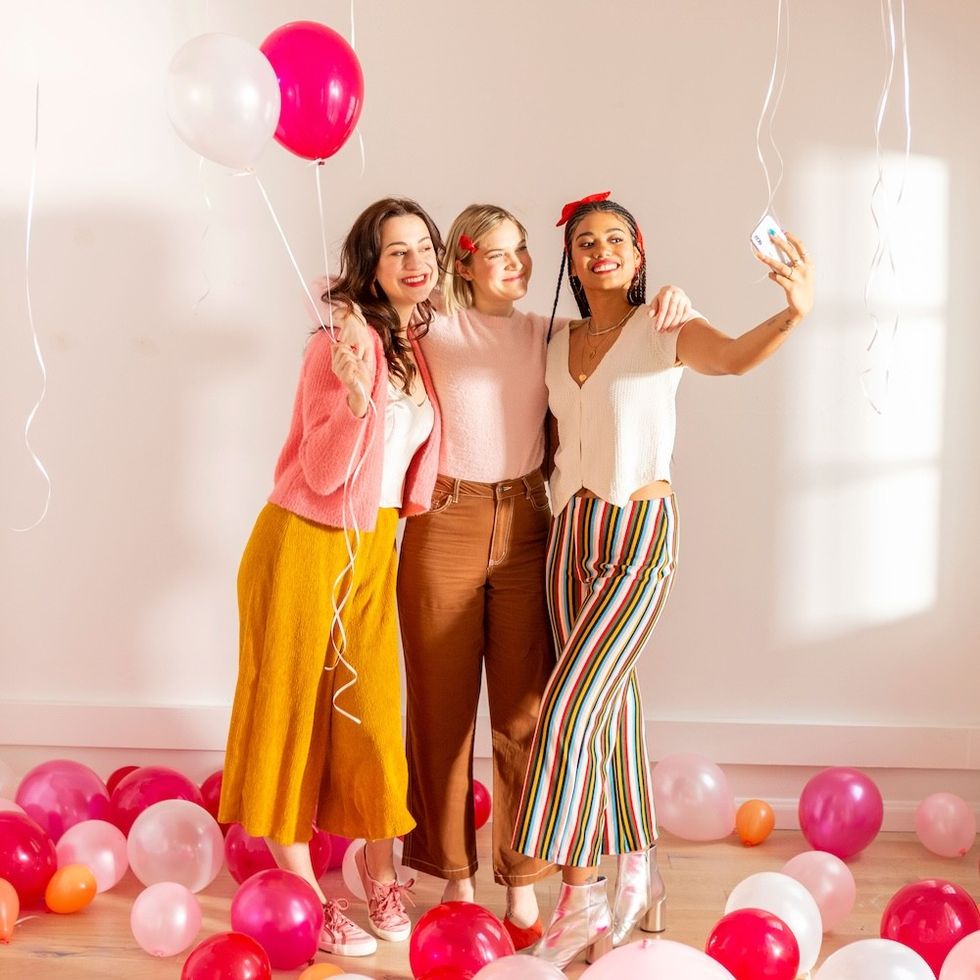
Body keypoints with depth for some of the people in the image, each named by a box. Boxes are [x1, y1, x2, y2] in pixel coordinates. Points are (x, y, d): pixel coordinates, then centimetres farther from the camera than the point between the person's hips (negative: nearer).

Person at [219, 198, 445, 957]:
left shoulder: (419, 347, 6)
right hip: (306, 543, -6)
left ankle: (380, 873, 21)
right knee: (294, 707, 3)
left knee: (372, 710, 7)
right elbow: (323, 473, -18)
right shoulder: (344, 342, -16)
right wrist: (357, 393, -31)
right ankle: (303, 893, 11)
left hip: (374, 548, 6)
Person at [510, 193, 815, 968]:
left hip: (642, 535, -6)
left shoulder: (664, 328, -9)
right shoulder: (559, 343, 9)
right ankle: (637, 873, 24)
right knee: (609, 704, 10)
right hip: (571, 532, 6)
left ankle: (581, 897, -2)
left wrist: (795, 313, -49)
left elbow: (734, 357, -31)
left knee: (570, 708, -11)